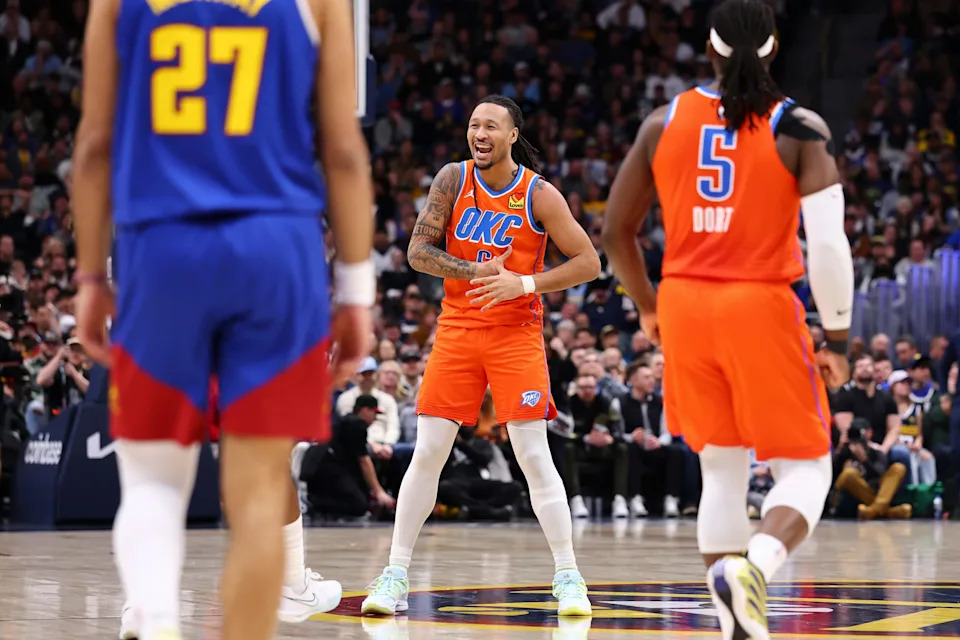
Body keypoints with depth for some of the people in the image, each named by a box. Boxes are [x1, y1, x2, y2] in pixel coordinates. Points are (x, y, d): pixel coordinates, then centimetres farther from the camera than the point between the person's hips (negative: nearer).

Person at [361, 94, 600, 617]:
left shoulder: (539, 195, -8)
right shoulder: (453, 179, 0)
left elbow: (588, 263, -6)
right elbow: (418, 251, -2)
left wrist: (524, 283, -17)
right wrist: (474, 272, -17)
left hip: (516, 333, -2)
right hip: (457, 329, 3)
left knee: (534, 455, -9)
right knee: (428, 452, 0)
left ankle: (568, 579, -3)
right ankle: (395, 576, 6)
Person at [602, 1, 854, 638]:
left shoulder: (665, 123, 4)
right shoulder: (801, 130, -6)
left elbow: (616, 231, 8)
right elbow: (829, 244, -14)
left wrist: (647, 306, 24)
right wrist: (837, 338, -4)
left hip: (685, 305, 4)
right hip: (762, 308, -3)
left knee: (722, 467, 16)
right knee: (805, 468, 6)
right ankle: (753, 566, -24)